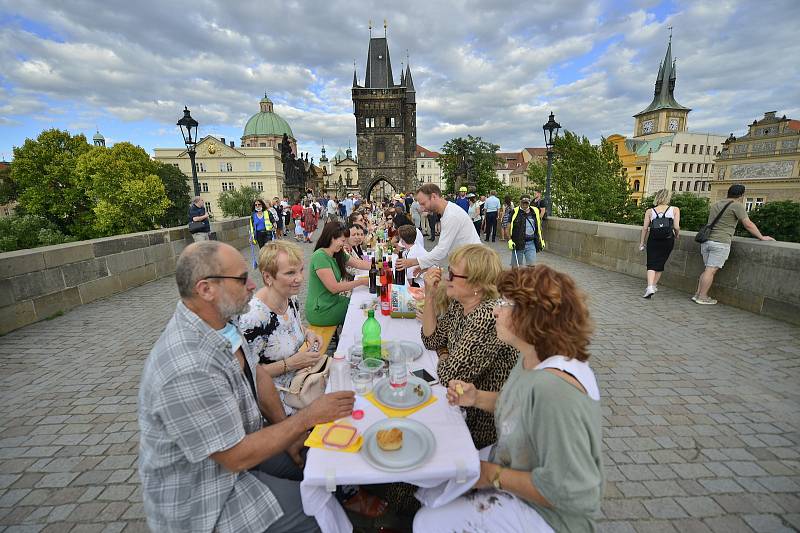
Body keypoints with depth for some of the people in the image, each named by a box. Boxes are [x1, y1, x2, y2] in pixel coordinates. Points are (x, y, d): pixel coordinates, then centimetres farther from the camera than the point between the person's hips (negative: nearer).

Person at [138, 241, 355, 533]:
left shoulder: (220, 321, -8)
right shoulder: (188, 370, -35)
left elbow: (257, 374, 4)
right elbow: (236, 458, -27)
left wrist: (288, 432, -2)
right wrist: (308, 417, -20)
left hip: (239, 441, 8)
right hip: (199, 497, -7)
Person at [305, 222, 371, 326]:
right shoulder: (320, 256, -23)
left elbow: (359, 264, 8)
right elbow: (334, 288, -23)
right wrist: (361, 282, -18)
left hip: (332, 301, 8)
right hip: (320, 312, -8)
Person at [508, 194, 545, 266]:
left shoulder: (535, 211, 10)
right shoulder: (515, 212, -3)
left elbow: (539, 227, 19)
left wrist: (542, 240, 17)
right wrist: (510, 240, -14)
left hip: (531, 243, 3)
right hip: (517, 243, -3)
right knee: (516, 266, 5)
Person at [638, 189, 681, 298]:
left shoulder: (649, 211, 1)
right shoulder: (675, 209, 1)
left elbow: (645, 228, -1)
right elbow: (676, 227, -5)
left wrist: (641, 242, 6)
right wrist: (676, 235, 15)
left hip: (653, 240, -1)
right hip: (668, 240, 1)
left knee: (651, 264, -1)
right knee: (660, 264, 13)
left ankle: (650, 287, -18)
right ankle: (654, 285, 22)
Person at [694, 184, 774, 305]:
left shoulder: (715, 205, 18)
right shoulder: (737, 205, -4)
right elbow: (748, 225, -4)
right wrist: (761, 237, 7)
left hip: (706, 240, 7)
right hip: (720, 242, -7)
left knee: (708, 269, 12)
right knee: (711, 270, -5)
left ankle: (698, 294, 10)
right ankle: (702, 297, -3)